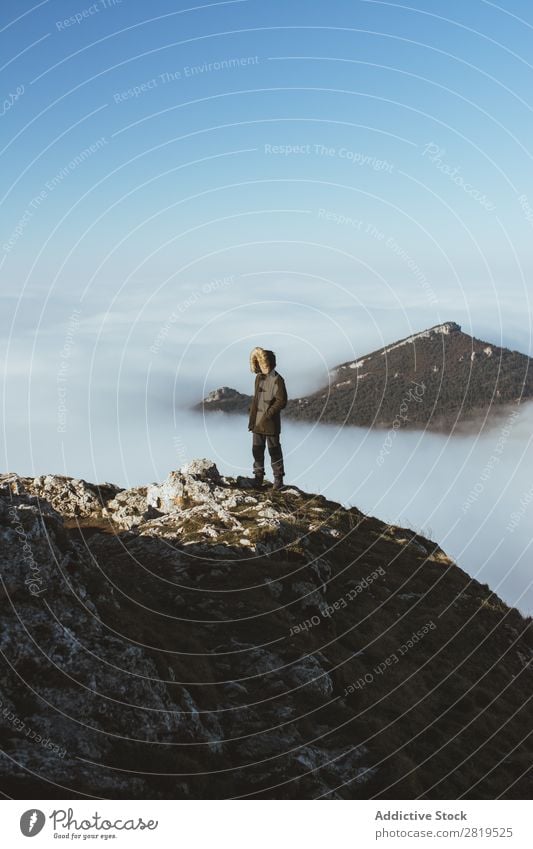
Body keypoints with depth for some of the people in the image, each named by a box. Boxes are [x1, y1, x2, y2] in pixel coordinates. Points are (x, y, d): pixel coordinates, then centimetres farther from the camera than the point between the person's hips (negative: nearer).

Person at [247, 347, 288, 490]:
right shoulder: (259, 377, 10)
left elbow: (281, 401, -16)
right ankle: (258, 476, 22)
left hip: (270, 424, -7)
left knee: (274, 450, 2)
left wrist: (268, 414, -19)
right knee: (257, 449, 11)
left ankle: (278, 478, 12)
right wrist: (251, 410, 13)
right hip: (257, 422, 7)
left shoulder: (277, 380, -13)